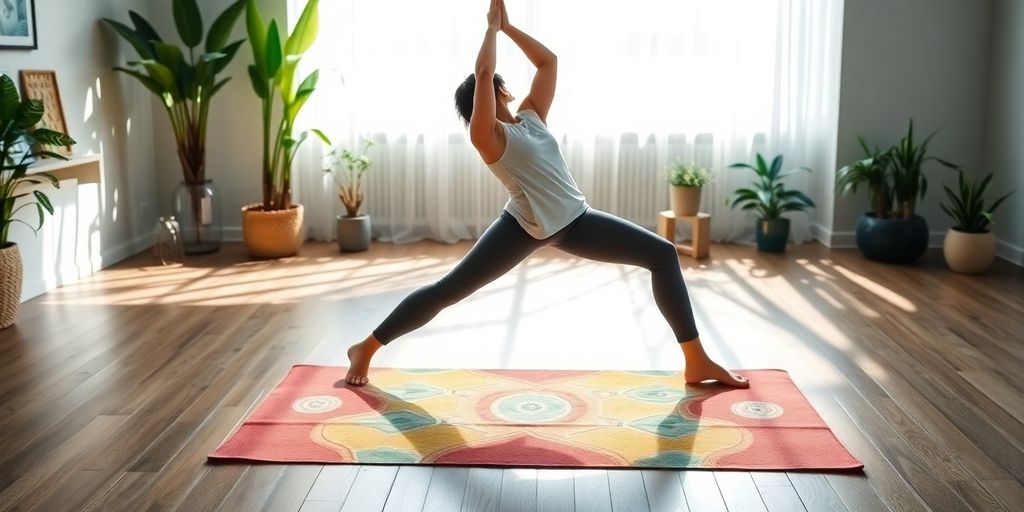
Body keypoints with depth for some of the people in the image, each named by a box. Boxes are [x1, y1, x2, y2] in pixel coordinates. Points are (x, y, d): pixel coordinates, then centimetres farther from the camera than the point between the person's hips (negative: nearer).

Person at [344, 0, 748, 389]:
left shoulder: (531, 117, 10)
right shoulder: (487, 135, -9)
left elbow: (549, 61, 14)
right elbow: (482, 74, -20)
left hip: (575, 220, 6)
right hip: (524, 227, -6)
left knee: (663, 255, -2)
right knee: (447, 291, -3)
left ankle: (696, 362, 0)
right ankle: (366, 349, 15)